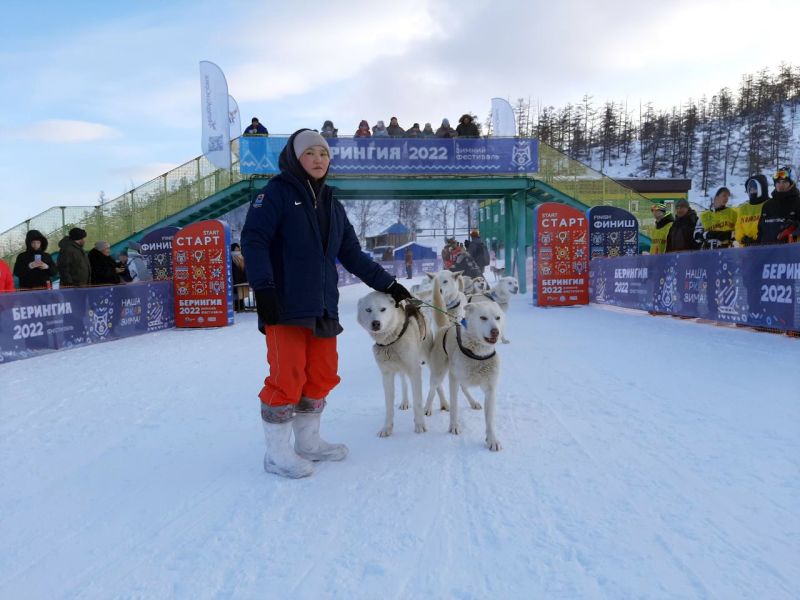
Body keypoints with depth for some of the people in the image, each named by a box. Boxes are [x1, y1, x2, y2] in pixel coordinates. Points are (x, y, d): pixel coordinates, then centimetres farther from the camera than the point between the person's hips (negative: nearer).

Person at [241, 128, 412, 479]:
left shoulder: (331, 204, 19)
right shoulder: (277, 192, 0)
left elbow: (352, 254, 20)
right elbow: (254, 239, -10)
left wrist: (387, 284, 16)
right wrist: (263, 287, -21)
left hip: (323, 307, 7)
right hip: (285, 306, -7)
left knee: (321, 377, 10)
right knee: (288, 377, -4)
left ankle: (308, 443, 27)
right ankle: (277, 454, 11)